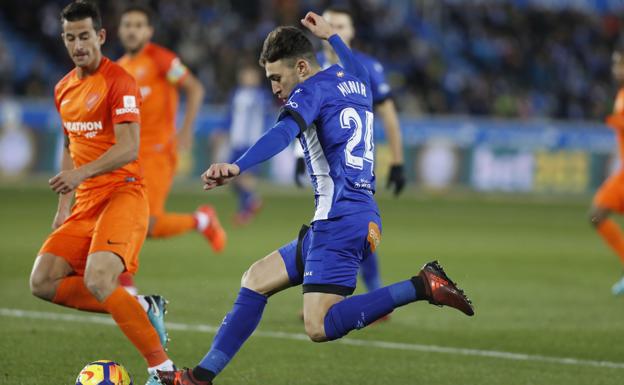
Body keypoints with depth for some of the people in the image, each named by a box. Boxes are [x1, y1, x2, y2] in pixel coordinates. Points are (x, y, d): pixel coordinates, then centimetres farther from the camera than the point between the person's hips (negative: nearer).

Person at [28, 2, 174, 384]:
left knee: (97, 280, -28)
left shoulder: (119, 81, -10)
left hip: (122, 195, -8)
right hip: (85, 203, 8)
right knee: (43, 282, -5)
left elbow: (128, 149, -20)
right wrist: (63, 206, 24)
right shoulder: (64, 88, 16)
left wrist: (82, 174, -32)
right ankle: (141, 309, 6)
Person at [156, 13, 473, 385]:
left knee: (320, 328, -18)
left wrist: (236, 167, -41)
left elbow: (283, 134, -26)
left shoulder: (311, 90, -6)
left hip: (340, 220, -10)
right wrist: (331, 35, 56)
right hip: (364, 217, 10)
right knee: (256, 279, 15)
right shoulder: (356, 84, 18)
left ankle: (421, 286, -18)